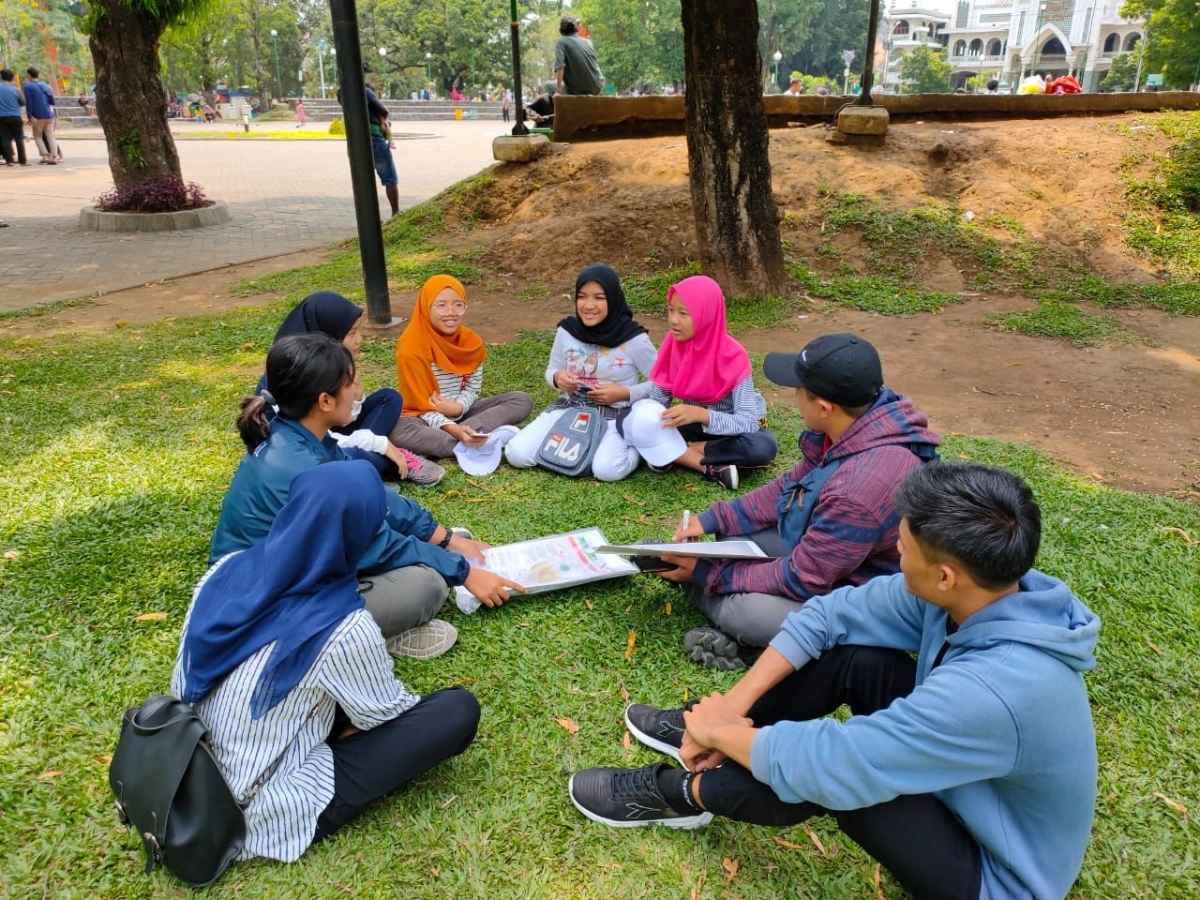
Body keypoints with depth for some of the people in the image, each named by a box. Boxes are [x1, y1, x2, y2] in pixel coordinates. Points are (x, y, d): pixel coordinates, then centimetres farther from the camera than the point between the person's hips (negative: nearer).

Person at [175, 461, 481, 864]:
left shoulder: (227, 571, -10)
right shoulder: (343, 630, -28)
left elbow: (182, 685, 4)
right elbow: (389, 713, -8)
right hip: (270, 810, -7)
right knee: (459, 710, -9)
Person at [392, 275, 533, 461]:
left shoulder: (471, 342, -3)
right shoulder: (411, 348, -18)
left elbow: (473, 388, 3)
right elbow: (421, 405, -19)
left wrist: (458, 407, -22)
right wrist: (454, 430, -36)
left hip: (461, 412, 5)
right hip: (426, 418, -5)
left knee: (522, 400, -11)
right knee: (399, 431, -40)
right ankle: (480, 446, -38)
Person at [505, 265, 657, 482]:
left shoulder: (634, 338, -12)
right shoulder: (567, 330, -1)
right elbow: (552, 370, 14)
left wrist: (625, 393, -17)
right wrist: (558, 378, -10)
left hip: (615, 415, -4)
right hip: (569, 407, 4)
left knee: (607, 470, -33)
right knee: (517, 454, -15)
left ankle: (637, 447, 1)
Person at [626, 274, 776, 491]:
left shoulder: (733, 358, -26)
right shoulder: (673, 347, -14)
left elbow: (748, 423, -32)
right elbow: (657, 397, -7)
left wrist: (701, 414, -46)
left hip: (730, 429, -3)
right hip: (694, 425, 3)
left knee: (763, 446, -37)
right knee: (634, 424, -23)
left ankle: (678, 453, -21)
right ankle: (713, 469, -25)